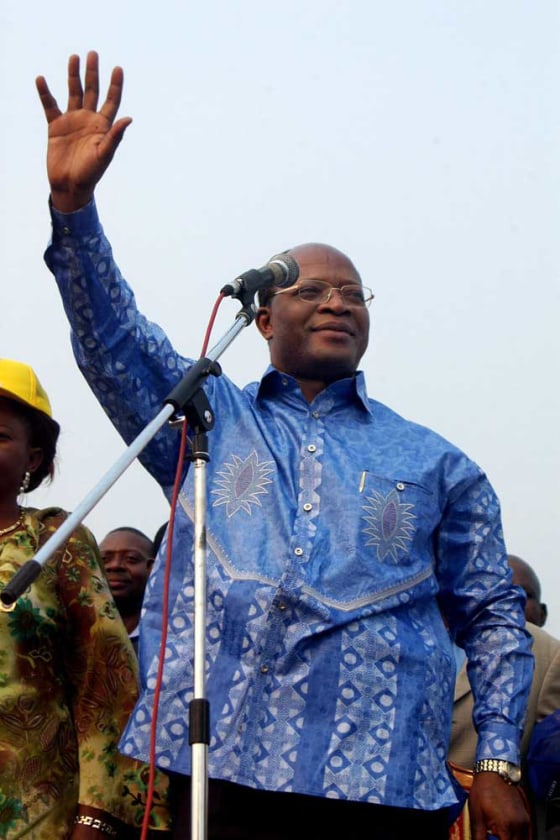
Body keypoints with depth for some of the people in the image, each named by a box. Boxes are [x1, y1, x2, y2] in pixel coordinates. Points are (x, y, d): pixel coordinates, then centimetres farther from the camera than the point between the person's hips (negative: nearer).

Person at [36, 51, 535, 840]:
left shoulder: (432, 463, 17)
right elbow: (112, 338, 3)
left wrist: (498, 763, 3)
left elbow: (493, 616, 15)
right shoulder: (207, 418, 18)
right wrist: (74, 203, -12)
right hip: (224, 766, 0)